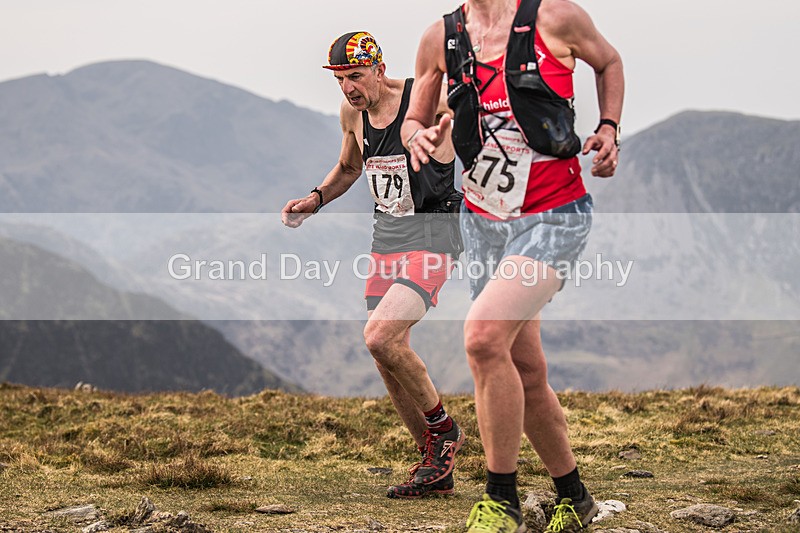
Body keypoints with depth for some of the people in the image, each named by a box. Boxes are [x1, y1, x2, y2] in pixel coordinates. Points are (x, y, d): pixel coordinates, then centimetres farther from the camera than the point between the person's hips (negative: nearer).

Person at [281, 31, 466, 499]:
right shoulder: (353, 113, 4)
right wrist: (315, 200, 9)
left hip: (432, 232, -7)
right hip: (387, 235, 7)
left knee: (380, 338, -22)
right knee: (390, 355, 5)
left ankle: (444, 428, 1)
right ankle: (437, 467, 18)